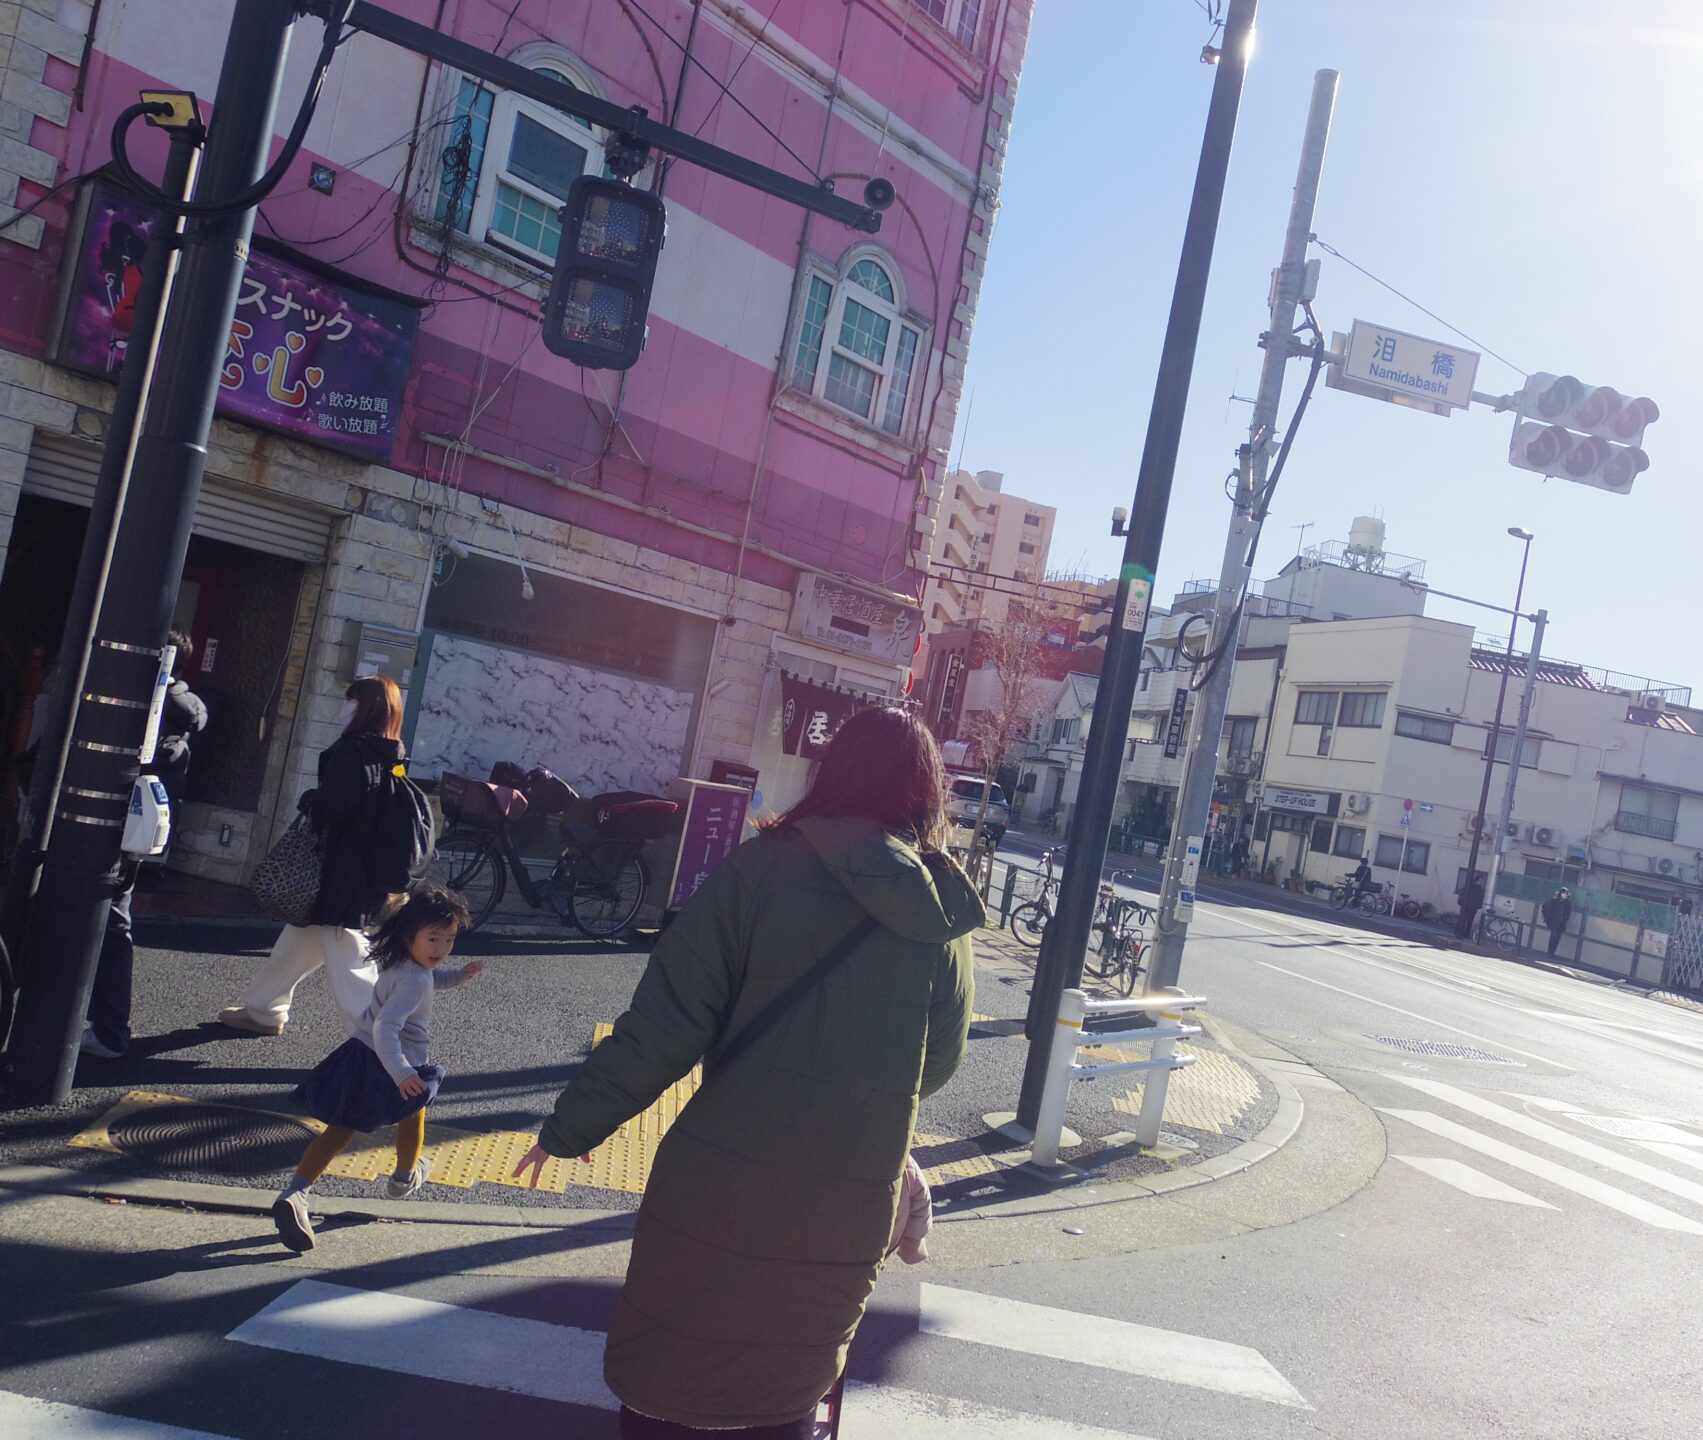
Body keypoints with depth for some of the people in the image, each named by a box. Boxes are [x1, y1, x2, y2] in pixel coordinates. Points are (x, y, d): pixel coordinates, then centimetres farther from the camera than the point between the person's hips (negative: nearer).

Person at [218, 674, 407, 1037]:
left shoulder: (354, 749, -15)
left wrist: (309, 801, -6)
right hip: (371, 878, 9)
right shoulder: (394, 758, 10)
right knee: (299, 940, 24)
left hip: (342, 877, -9)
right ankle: (263, 1009, 40)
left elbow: (338, 803, -26)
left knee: (348, 960, -6)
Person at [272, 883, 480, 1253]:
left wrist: (458, 976, 11)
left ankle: (295, 1193, -4)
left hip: (360, 1053, 7)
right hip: (393, 1064, -7)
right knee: (414, 1110, 24)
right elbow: (385, 1027, -36)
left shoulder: (396, 960, 4)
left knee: (341, 1128, 11)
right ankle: (405, 1177, 46)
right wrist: (402, 1073, -43)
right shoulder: (414, 980, -27)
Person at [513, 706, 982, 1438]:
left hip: (723, 1180, -3)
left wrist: (572, 1126, -3)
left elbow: (665, 1023, -14)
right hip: (852, 1208, 3)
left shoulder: (765, 868, -12)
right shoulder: (944, 916, -2)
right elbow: (937, 1065, 6)